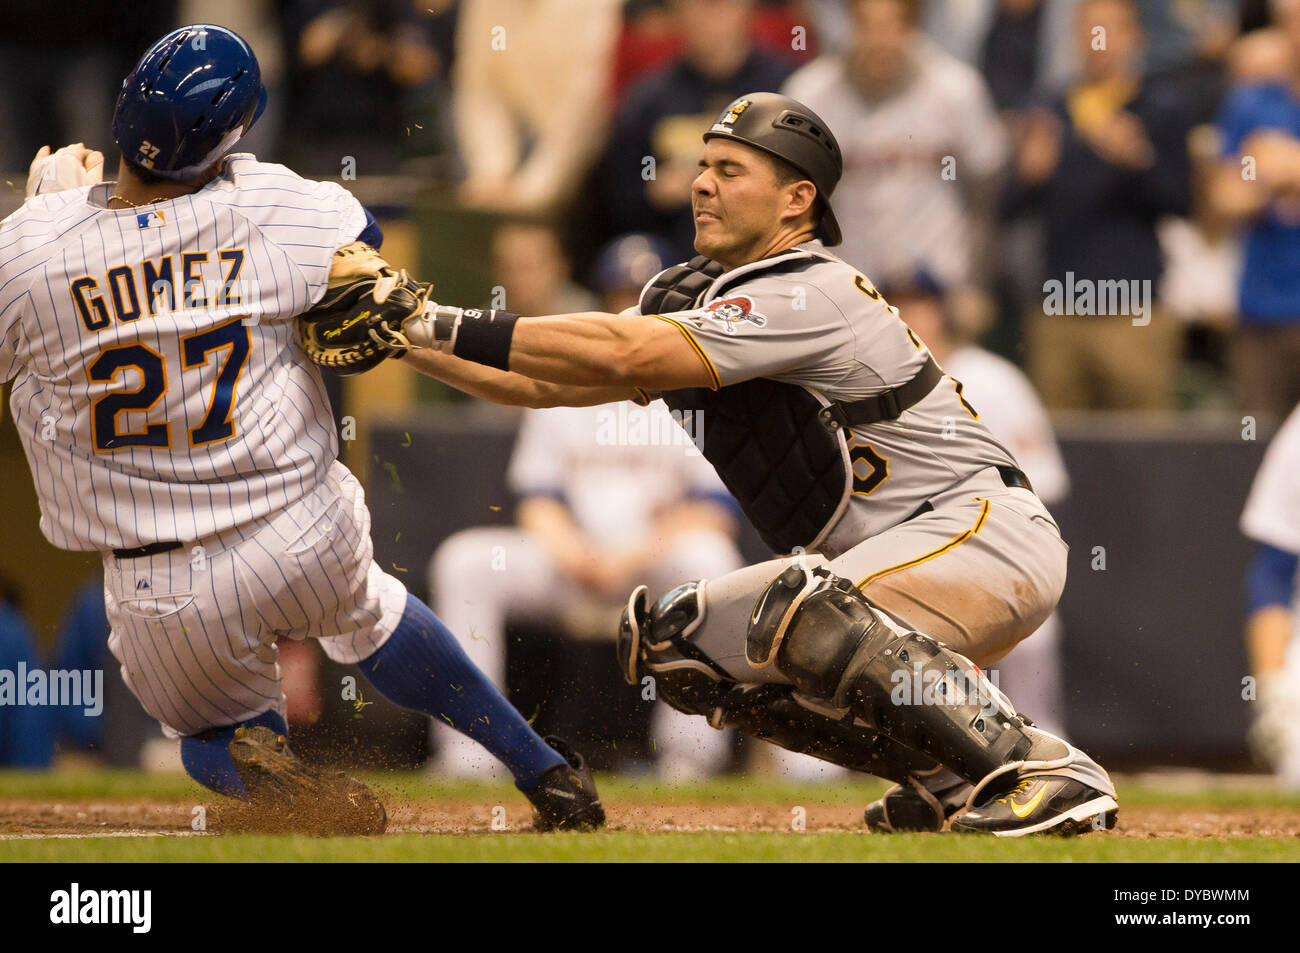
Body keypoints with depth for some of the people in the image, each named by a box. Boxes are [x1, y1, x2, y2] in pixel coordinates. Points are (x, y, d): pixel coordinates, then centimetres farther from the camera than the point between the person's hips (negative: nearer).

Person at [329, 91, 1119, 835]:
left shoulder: (815, 296, -19)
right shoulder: (694, 296, 10)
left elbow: (624, 354, -29)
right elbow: (549, 383, 7)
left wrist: (458, 328, -26)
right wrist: (409, 337, -5)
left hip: (989, 530, -10)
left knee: (803, 613, -33)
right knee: (678, 641, 7)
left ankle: (1047, 773, -25)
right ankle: (947, 778, 6)